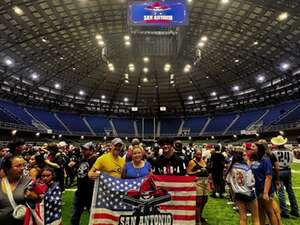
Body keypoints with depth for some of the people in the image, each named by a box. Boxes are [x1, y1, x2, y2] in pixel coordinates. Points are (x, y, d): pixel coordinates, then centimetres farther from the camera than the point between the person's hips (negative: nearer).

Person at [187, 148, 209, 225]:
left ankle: (200, 216, 36)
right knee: (198, 201, -7)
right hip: (198, 182, -8)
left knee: (205, 199, 16)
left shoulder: (203, 161, 13)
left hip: (205, 181, 8)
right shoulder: (192, 162, -8)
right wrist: (198, 171, -20)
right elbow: (188, 172, -13)